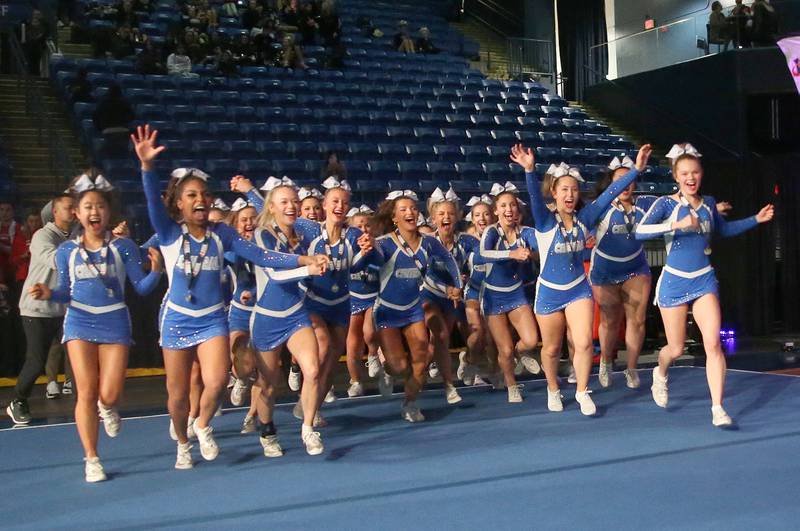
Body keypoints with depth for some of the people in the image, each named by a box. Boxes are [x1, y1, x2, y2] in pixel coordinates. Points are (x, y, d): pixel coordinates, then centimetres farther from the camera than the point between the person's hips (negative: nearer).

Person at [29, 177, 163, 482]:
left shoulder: (123, 247, -2)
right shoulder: (67, 251, 4)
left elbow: (142, 288, -4)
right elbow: (66, 293, 10)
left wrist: (156, 271, -23)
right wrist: (49, 294, -11)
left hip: (115, 322, -1)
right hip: (80, 322, 1)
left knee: (109, 395, -5)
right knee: (86, 392, -6)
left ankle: (107, 408, 35)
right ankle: (91, 459, 7)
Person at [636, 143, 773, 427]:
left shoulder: (709, 203, 5)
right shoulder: (666, 203, -10)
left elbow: (723, 229, 26)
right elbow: (640, 231, -27)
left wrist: (755, 219, 16)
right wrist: (678, 224, -36)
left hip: (704, 281, 3)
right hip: (674, 282, -3)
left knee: (713, 343, -12)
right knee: (677, 348, 8)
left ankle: (717, 409, -7)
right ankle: (660, 374, 44)